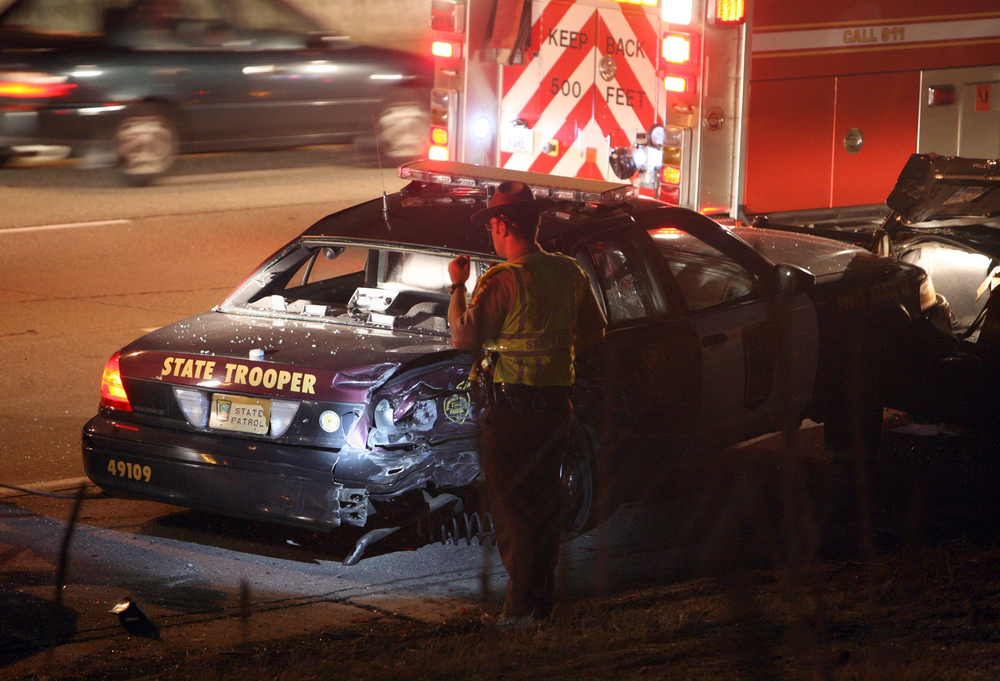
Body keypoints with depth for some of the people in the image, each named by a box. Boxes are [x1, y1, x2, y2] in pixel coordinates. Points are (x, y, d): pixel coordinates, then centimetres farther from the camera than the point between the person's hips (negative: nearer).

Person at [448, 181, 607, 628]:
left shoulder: (502, 281, -16)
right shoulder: (568, 273, 6)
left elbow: (463, 337, -14)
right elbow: (594, 330, 15)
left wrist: (457, 286, -3)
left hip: (512, 406, -7)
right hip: (557, 402, 7)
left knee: (512, 507, -1)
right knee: (546, 503, 15)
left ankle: (521, 606, -2)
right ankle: (543, 599, 21)